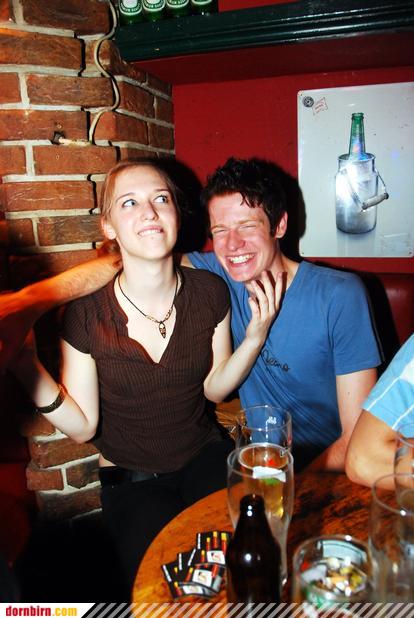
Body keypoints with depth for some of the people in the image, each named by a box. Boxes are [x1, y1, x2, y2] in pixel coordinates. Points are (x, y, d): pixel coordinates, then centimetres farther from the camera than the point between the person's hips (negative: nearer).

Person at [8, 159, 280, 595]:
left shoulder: (209, 292, -10)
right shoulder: (85, 315, -17)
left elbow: (214, 388, 1)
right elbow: (83, 427, -12)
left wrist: (254, 338, -15)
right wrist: (30, 371, -27)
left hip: (204, 457, 3)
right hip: (130, 480, -2)